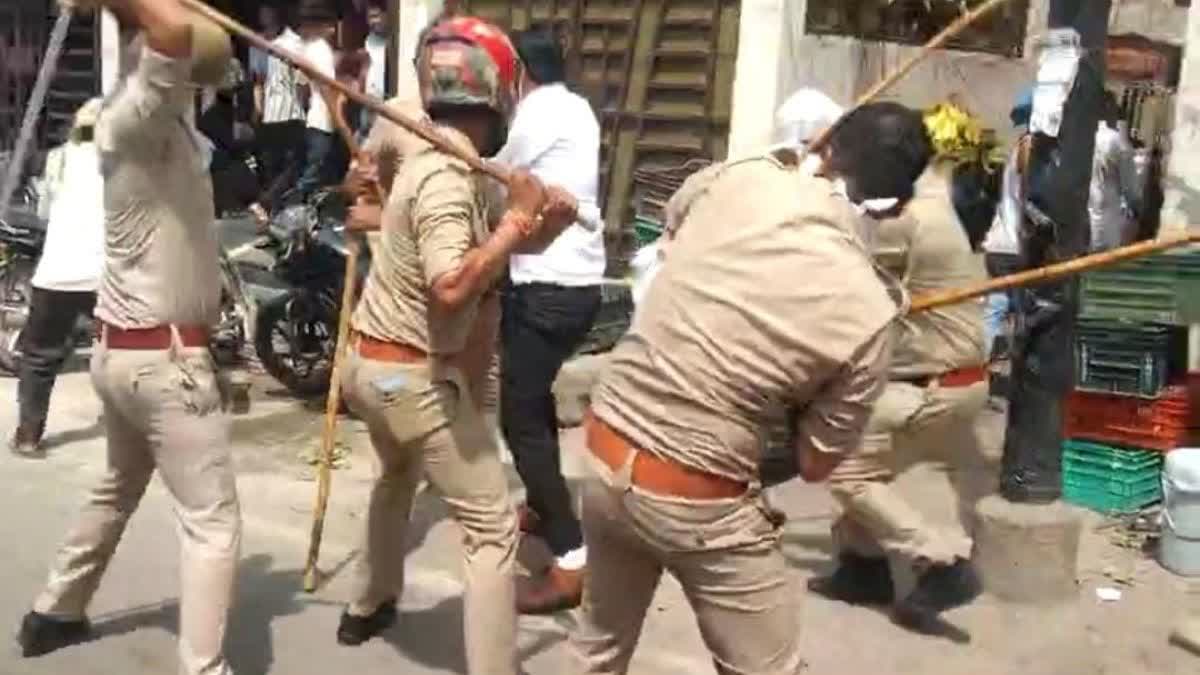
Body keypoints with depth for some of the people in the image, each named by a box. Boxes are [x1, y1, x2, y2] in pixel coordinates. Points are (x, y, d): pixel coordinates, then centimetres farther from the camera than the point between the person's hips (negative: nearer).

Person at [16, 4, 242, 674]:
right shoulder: (137, 114, -20)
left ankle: (55, 613, 45)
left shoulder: (164, 109, 7)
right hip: (165, 358, -10)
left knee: (116, 493, 28)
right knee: (213, 523, -3)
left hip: (123, 349, 10)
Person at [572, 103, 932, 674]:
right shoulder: (868, 314, -14)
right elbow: (816, 464, -2)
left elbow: (672, 221, 19)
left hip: (605, 452, 5)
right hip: (697, 501, -5)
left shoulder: (740, 177, -7)